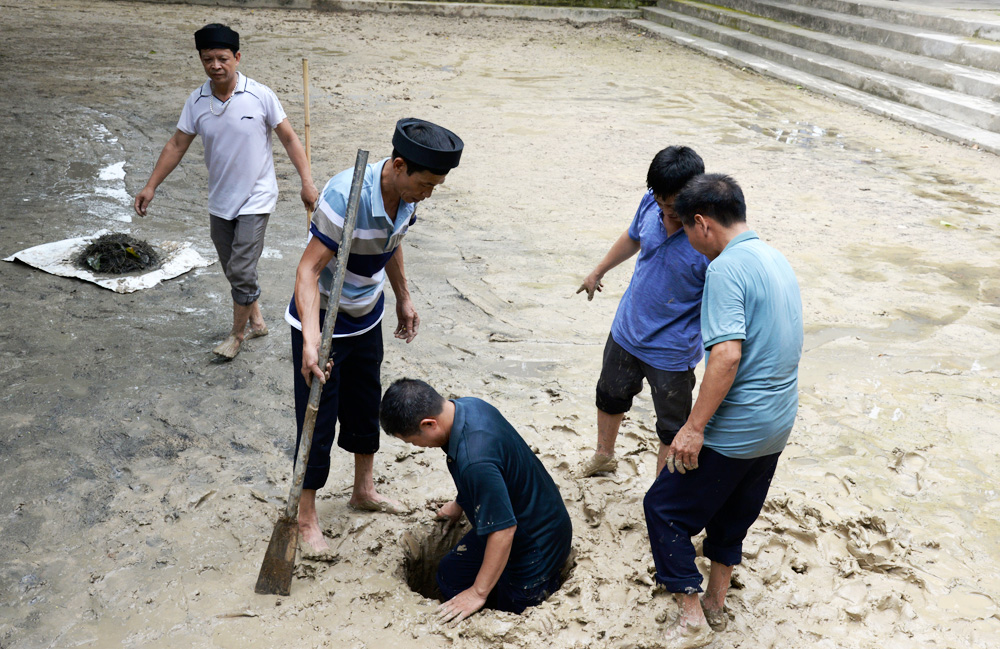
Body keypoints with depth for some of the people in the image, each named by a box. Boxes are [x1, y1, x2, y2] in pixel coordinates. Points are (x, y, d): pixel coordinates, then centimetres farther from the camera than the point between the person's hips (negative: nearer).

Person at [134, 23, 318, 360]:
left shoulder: (260, 96, -12)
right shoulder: (196, 102, -1)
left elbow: (289, 138, -6)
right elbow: (177, 145, 5)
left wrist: (307, 182, -14)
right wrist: (151, 186, 3)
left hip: (255, 199, -5)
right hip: (219, 202, 5)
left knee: (242, 271, -7)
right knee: (233, 271, 14)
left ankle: (237, 334, 13)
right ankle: (256, 321, 34)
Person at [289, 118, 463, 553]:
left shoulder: (405, 195, -8)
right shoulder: (346, 194, -32)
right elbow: (308, 271, -33)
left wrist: (403, 299, 21)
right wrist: (311, 340, -43)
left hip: (366, 319, 7)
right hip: (322, 322, -7)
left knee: (366, 408, 21)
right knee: (318, 422, 3)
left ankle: (364, 490, 43)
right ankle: (305, 516, 22)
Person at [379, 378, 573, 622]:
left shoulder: (474, 462, -39)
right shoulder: (469, 406, -10)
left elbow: (503, 530, -33)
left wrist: (478, 593, -21)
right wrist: (459, 504, 27)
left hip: (537, 545, -9)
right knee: (451, 575, 17)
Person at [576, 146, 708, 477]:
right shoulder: (652, 203, -12)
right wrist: (599, 271, 24)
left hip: (672, 352, -6)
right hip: (626, 331, 7)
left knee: (672, 431, 13)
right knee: (610, 396, 29)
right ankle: (604, 456, 56)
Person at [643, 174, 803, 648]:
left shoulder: (726, 268, -20)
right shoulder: (776, 259, 9)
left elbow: (727, 355, -29)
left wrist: (694, 427, -24)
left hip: (735, 430, -9)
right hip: (778, 426, 9)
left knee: (665, 507, 6)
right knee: (732, 514, 24)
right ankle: (715, 602, 39)